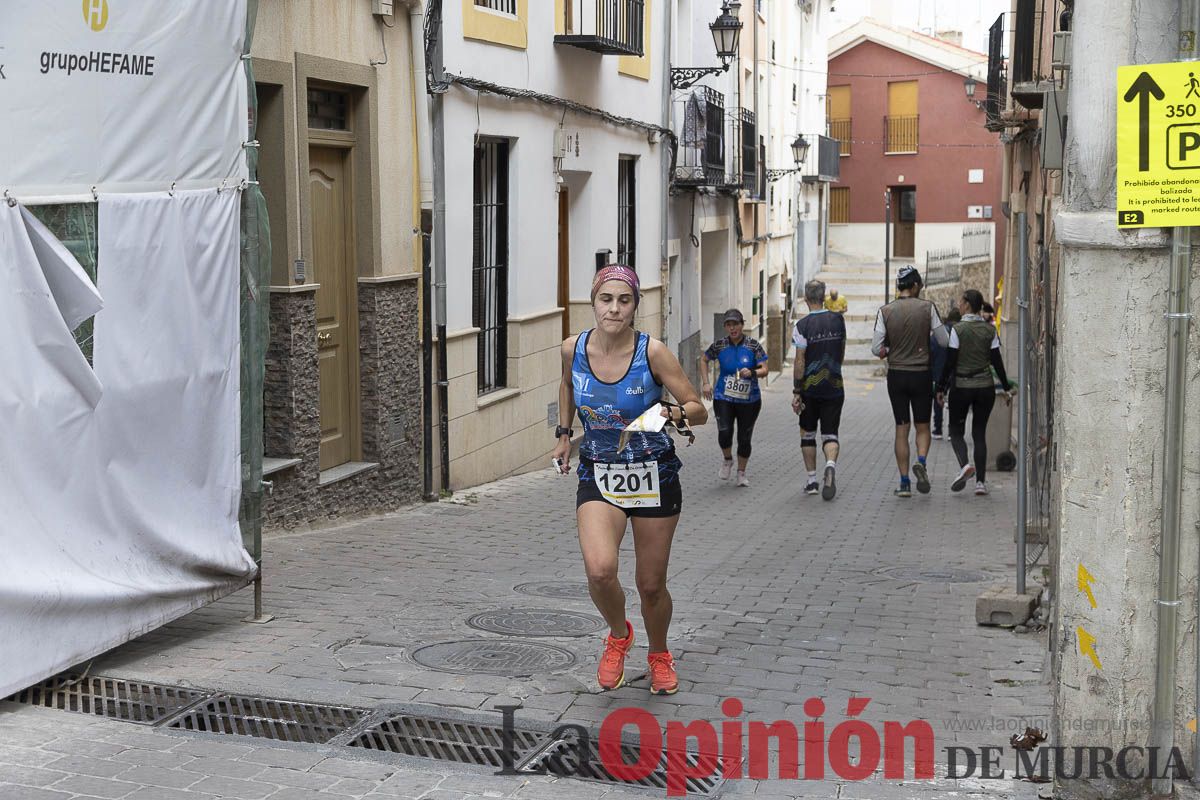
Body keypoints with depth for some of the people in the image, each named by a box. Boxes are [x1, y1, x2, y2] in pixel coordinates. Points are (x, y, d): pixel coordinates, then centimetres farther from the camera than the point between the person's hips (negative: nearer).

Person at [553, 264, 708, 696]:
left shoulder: (652, 352, -15)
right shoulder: (574, 349, -7)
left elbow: (699, 410, -12)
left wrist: (674, 413, -32)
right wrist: (564, 434, 18)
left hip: (654, 477, -1)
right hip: (598, 477, 1)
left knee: (651, 585, 8)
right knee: (599, 570, -23)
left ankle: (659, 656, 40)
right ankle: (618, 635, 11)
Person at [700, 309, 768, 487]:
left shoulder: (753, 345, -5)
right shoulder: (719, 345, -2)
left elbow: (764, 370, -9)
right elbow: (703, 360, 15)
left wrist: (752, 373, -30)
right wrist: (705, 383, 5)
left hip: (749, 400, 0)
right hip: (723, 398, 0)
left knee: (744, 438, 4)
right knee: (724, 433, -17)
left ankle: (741, 473, 26)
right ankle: (727, 460, 15)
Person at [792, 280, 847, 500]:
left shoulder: (803, 325, -10)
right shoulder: (838, 320, 2)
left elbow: (799, 362, -12)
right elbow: (841, 354, 13)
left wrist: (796, 392, -8)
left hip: (810, 388, -2)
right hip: (834, 387, 2)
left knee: (807, 434, 13)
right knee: (830, 433, 3)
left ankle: (812, 481, 13)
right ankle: (831, 465, -27)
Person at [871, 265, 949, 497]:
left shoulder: (885, 311, -5)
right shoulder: (927, 308, -6)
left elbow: (876, 349, -6)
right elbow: (944, 341, -3)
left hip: (896, 374, 1)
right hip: (922, 374, -1)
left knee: (901, 429, 7)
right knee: (922, 426, 13)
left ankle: (904, 482, 5)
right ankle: (921, 461, -15)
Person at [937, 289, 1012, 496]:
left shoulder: (958, 330, -10)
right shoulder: (989, 330, 1)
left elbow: (950, 362, -10)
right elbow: (997, 361, 2)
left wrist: (941, 388, -1)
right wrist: (1006, 388, 11)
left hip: (961, 387, -3)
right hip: (985, 387, 3)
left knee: (956, 431, 9)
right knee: (979, 433, 10)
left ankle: (964, 465, -18)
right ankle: (980, 481, 5)